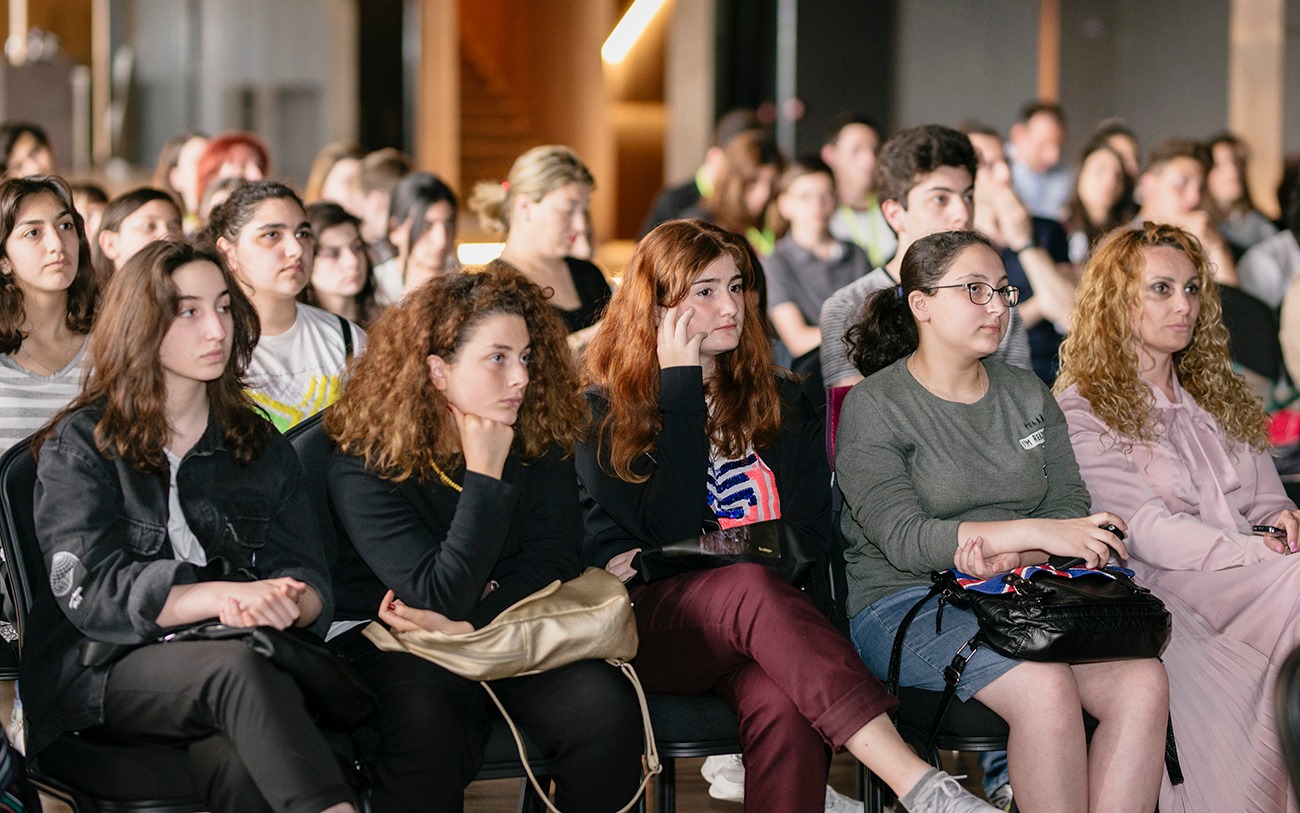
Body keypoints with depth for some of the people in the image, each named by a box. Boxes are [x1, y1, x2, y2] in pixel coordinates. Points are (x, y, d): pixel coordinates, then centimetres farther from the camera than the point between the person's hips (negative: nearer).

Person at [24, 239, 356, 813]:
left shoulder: (259, 444, 17)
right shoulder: (80, 445, 6)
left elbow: (310, 584, 7)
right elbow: (92, 593, -8)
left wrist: (283, 603, -19)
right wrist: (226, 597, -23)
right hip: (106, 677, -2)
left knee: (239, 764, -36)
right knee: (240, 669, -37)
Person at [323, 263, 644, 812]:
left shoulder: (541, 440, -2)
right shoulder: (366, 465, -16)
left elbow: (551, 561, -5)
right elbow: (442, 596, -23)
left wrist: (468, 623, -20)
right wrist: (484, 475, -24)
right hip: (389, 637, -3)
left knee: (604, 708, -24)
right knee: (426, 720, -37)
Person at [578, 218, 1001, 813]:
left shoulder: (777, 400, 17)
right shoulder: (603, 411, 5)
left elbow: (810, 529, 9)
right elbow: (672, 528, -9)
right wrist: (680, 386, -7)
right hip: (646, 624, -3)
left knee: (782, 704, -35)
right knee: (752, 588, -37)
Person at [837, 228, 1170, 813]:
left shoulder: (1028, 395, 16)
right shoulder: (874, 405, -2)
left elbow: (1072, 511, 7)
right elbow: (901, 538, -14)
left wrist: (1011, 557, -17)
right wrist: (1034, 531, -24)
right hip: (906, 602, -5)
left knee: (1144, 682, -23)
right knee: (1046, 686, -34)